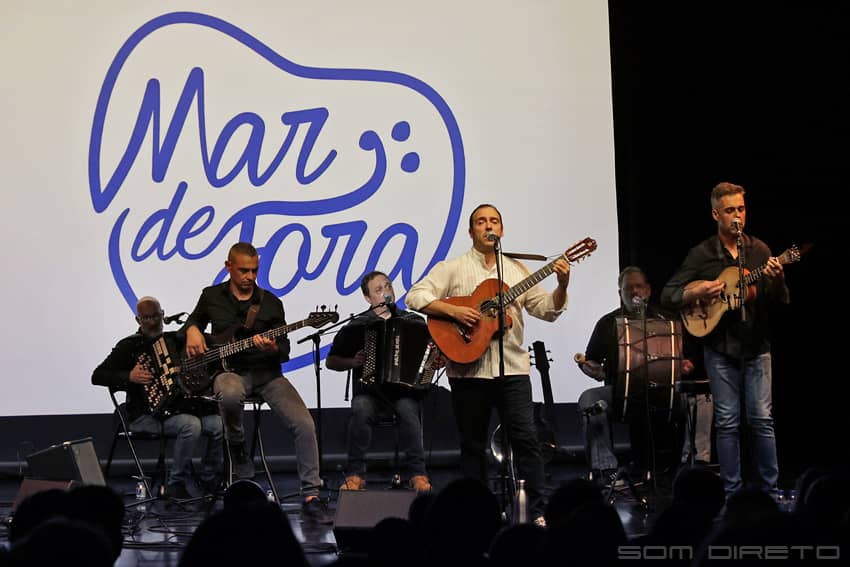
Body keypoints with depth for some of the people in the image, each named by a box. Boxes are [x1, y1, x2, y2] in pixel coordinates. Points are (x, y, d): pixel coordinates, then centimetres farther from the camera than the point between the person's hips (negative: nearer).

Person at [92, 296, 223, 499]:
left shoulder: (175, 339, 16)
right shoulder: (129, 345, 4)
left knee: (221, 424, -20)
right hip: (147, 416, -5)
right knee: (191, 425, -32)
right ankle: (178, 484, -16)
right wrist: (129, 377, -16)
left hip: (183, 407, 5)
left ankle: (209, 483, -3)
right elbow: (97, 376, -2)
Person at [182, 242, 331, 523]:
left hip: (266, 372, 1)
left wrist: (273, 348, -19)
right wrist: (192, 331, 3)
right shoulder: (211, 296, 8)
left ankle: (310, 496, -16)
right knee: (229, 395, -42)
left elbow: (285, 351, 5)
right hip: (229, 370, -1)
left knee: (304, 424, -21)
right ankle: (237, 449, -11)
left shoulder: (271, 303, 5)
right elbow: (194, 319, 27)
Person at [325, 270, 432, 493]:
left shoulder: (415, 322, 15)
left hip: (406, 390, 0)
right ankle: (355, 476, -28)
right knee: (361, 409, -33)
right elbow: (331, 361, 15)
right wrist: (352, 362, -4)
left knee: (408, 408, -34)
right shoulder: (357, 327, 12)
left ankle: (418, 475, -28)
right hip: (370, 390, 0)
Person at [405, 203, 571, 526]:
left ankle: (538, 511, -4)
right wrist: (453, 310, -16)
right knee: (473, 445, 5)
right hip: (468, 369, -1)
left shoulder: (517, 270, 15)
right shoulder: (453, 268, 6)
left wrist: (562, 285, -6)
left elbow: (548, 310, 13)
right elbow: (416, 296, -4)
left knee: (526, 437, -7)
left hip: (511, 367, 1)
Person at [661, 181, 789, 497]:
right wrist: (696, 292, -17)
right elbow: (667, 296, 0)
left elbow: (781, 302, 3)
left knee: (762, 419, -1)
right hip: (720, 349, -1)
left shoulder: (759, 250, 5)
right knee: (727, 422, 2)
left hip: (756, 346, 1)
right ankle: (732, 492, 9)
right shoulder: (702, 254, 0)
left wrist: (777, 280, -18)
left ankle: (770, 489, 8)